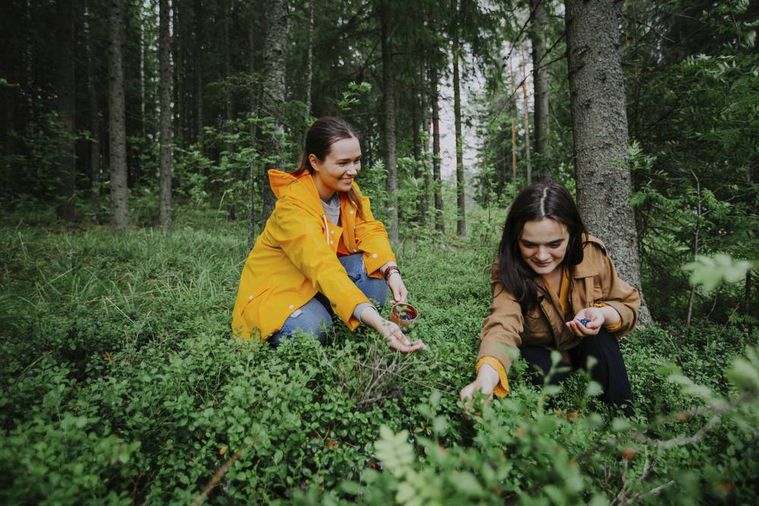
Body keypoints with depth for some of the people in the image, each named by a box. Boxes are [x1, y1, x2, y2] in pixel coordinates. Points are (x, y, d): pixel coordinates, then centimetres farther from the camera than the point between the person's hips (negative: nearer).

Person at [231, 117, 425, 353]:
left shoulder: (347, 188, -6)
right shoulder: (294, 205, -30)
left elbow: (370, 231, -12)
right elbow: (323, 269, -42)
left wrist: (392, 272, -34)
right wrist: (379, 323, -52)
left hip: (318, 283, 6)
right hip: (276, 291, -6)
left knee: (375, 269, -20)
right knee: (312, 329, -35)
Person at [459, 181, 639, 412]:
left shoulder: (592, 254, -21)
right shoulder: (508, 272, -28)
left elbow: (628, 305, -9)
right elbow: (502, 325, -45)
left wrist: (603, 314, -34)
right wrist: (485, 379, -66)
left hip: (590, 349, 2)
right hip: (540, 353, -2)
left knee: (600, 339, -29)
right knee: (538, 375, -32)